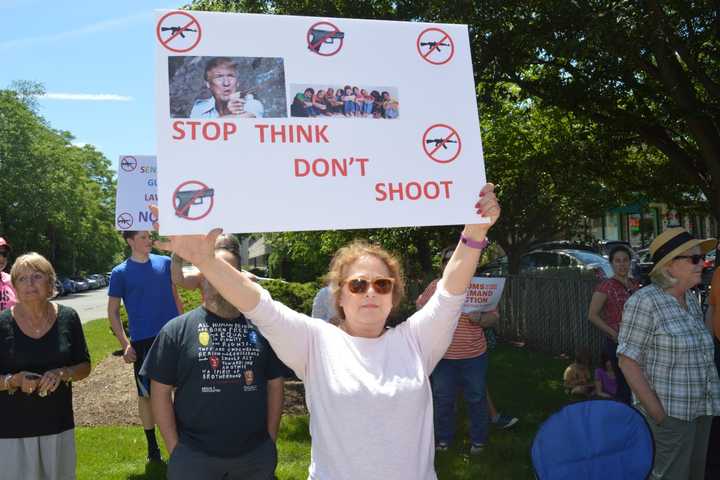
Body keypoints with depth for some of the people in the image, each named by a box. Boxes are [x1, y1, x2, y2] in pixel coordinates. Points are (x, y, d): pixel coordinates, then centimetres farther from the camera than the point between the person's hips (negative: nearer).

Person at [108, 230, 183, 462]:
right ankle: (152, 446, 23)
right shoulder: (120, 273, -2)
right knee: (146, 393, 7)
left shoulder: (165, 263, 6)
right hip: (143, 341, -2)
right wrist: (124, 344, -8)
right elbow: (113, 312, 0)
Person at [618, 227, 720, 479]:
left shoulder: (690, 300, 7)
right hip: (669, 413, -7)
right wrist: (658, 415, -19)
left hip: (698, 409, 8)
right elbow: (628, 362, -17)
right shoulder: (644, 302, -16)